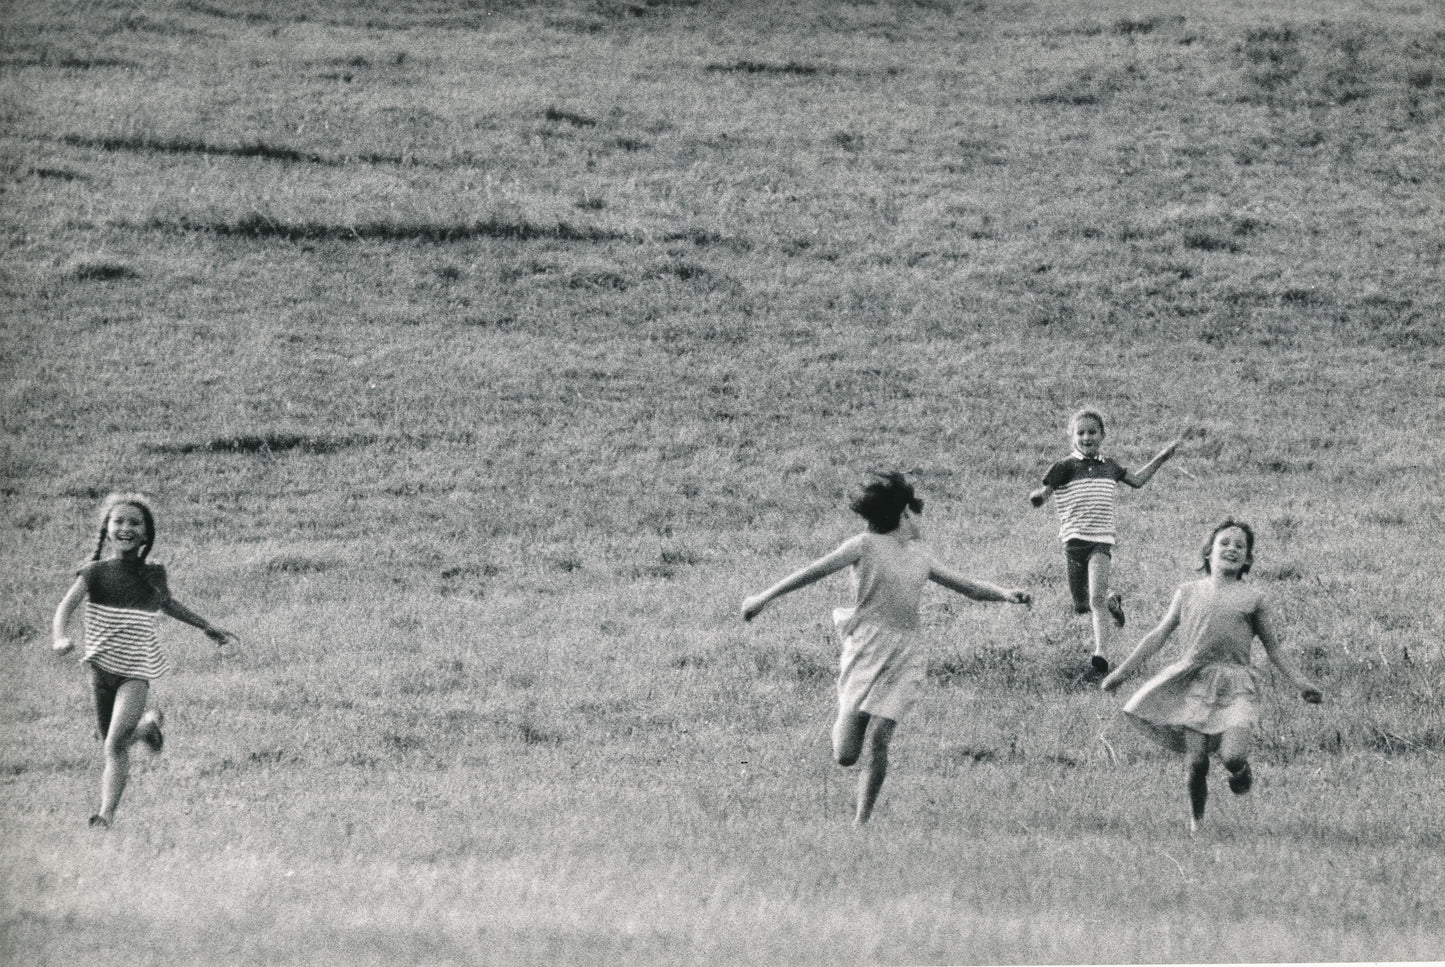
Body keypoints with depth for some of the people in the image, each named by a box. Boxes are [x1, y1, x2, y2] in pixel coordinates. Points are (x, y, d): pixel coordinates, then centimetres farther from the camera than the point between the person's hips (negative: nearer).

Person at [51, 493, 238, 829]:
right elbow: (66, 605, -17)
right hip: (101, 666, 1)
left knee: (115, 744, -18)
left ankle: (107, 813, -16)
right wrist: (60, 638, -37)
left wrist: (208, 627, 33)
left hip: (137, 670, -1)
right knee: (113, 746, 13)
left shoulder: (153, 575, 3)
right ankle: (148, 723, 45)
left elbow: (167, 603, 25)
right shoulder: (96, 572, -4)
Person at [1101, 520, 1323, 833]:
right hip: (1195, 683, 1)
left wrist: (1300, 682, 2)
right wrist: (1123, 671, 16)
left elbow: (1274, 649, 15)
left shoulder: (1253, 599, 12)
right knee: (1195, 762, -8)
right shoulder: (1188, 593, 16)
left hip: (1235, 686, -1)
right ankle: (1196, 821, 13)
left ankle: (1242, 771, 16)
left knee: (1233, 757, -20)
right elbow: (1159, 635, 20)